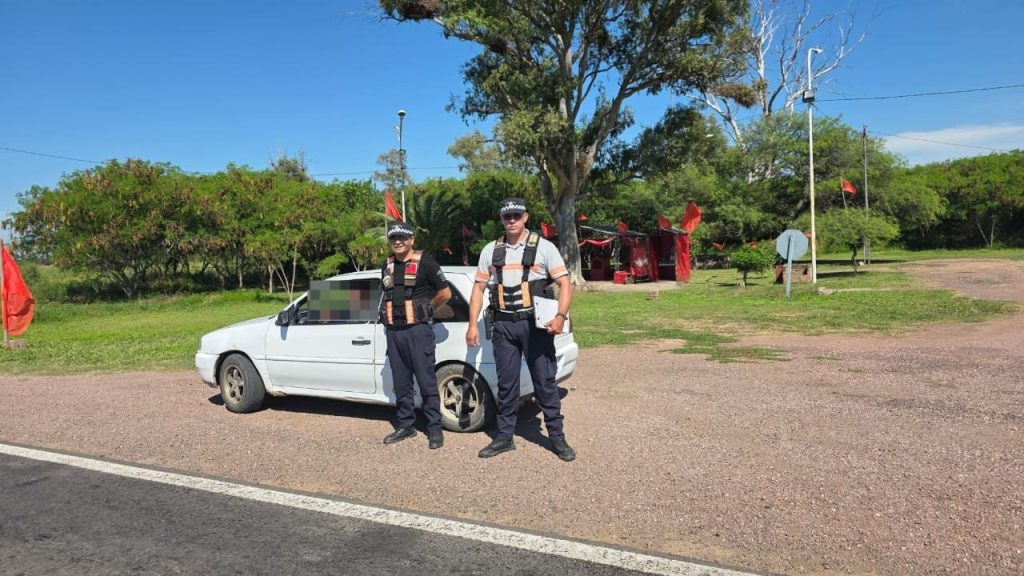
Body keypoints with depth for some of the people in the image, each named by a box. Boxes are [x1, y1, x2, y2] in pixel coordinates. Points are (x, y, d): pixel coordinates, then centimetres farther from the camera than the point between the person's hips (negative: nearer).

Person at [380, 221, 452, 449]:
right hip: (393, 331, 6)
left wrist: (424, 309, 8)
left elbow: (445, 293, -1)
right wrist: (392, 314, 15)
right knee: (401, 383, 12)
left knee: (427, 381, -3)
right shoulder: (387, 266, 15)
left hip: (418, 330, -6)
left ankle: (434, 429, 4)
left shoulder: (424, 263, -4)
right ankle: (405, 426, 22)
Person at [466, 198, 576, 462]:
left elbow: (564, 282, -6)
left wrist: (561, 316, -21)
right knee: (506, 383, 9)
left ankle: (557, 437, 13)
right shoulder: (491, 250, 9)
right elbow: (479, 287, 11)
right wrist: (473, 325, 4)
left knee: (545, 381, 2)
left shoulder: (543, 247, 0)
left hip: (534, 324, -3)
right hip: (503, 325, 3)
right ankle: (504, 437, 21)